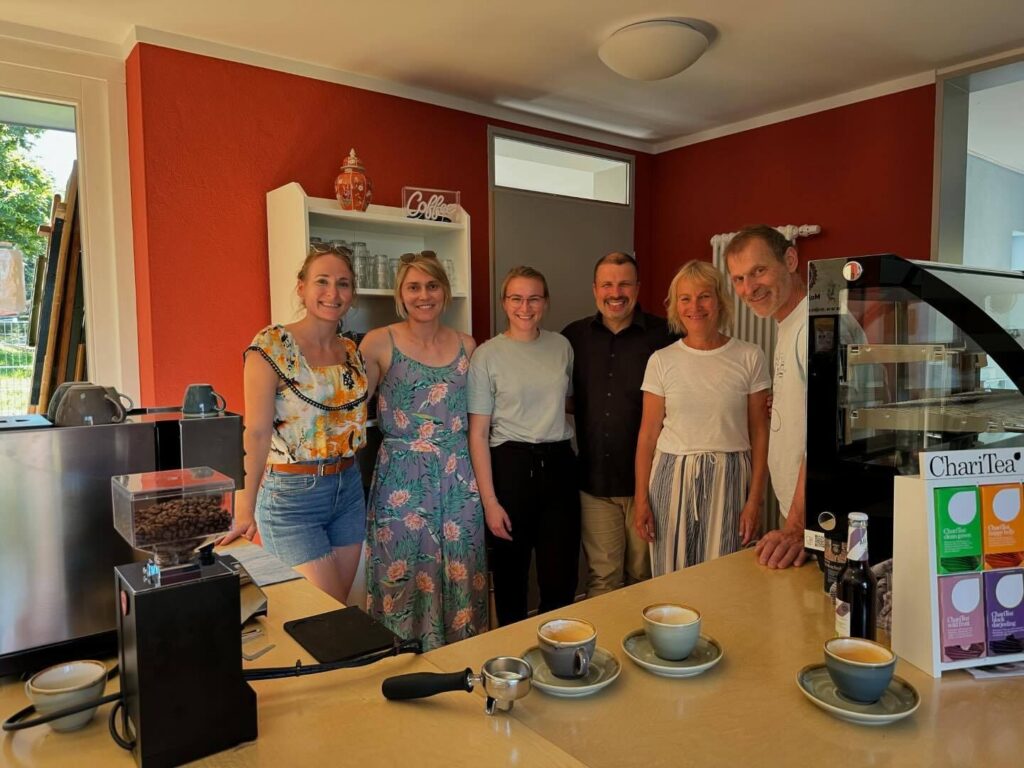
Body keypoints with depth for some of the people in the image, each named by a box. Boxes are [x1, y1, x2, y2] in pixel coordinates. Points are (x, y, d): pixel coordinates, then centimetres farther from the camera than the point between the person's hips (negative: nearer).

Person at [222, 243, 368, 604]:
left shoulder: (351, 351, 6)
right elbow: (257, 432, -15)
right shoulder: (272, 345, -13)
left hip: (348, 490, 6)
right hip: (290, 496, -6)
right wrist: (246, 509, -15)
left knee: (340, 606, 15)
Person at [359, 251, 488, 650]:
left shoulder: (466, 345, 6)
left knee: (459, 578, 10)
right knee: (403, 580, 6)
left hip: (458, 479, 3)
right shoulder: (379, 343, -4)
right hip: (401, 479, -3)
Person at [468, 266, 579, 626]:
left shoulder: (562, 346, 6)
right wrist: (489, 500, -10)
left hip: (558, 464, 3)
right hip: (510, 465, -3)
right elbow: (478, 434, -5)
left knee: (562, 581, 4)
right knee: (510, 576, 10)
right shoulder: (487, 355, -5)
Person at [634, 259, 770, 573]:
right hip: (673, 477, 1)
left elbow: (760, 434, 1)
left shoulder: (750, 357, 0)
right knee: (671, 579, 7)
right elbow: (648, 435, 3)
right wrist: (641, 499, 0)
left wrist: (755, 500, -4)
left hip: (728, 480, 0)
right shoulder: (661, 361, 1)